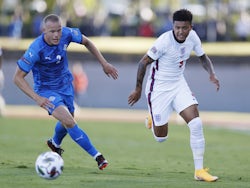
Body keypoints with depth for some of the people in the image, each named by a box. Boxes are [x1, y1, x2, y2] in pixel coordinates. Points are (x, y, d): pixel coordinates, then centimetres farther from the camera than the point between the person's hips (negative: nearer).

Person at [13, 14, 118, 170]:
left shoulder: (67, 34, -20)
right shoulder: (36, 49, -32)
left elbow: (86, 42, 2)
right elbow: (18, 78, -27)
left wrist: (104, 63, 0)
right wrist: (37, 98, -36)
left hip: (66, 85, 5)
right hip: (47, 90, -5)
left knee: (68, 122, 22)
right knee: (69, 122, -24)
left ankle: (55, 143, 56)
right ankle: (97, 155, -17)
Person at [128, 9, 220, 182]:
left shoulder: (192, 37, -7)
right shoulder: (165, 41, -25)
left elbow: (203, 57, 10)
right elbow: (143, 62, -17)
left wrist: (212, 74, -9)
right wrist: (138, 89, -13)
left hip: (179, 85, 5)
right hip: (159, 88, -5)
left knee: (196, 124, -13)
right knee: (161, 137, 3)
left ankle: (199, 170, -6)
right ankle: (152, 121, 41)